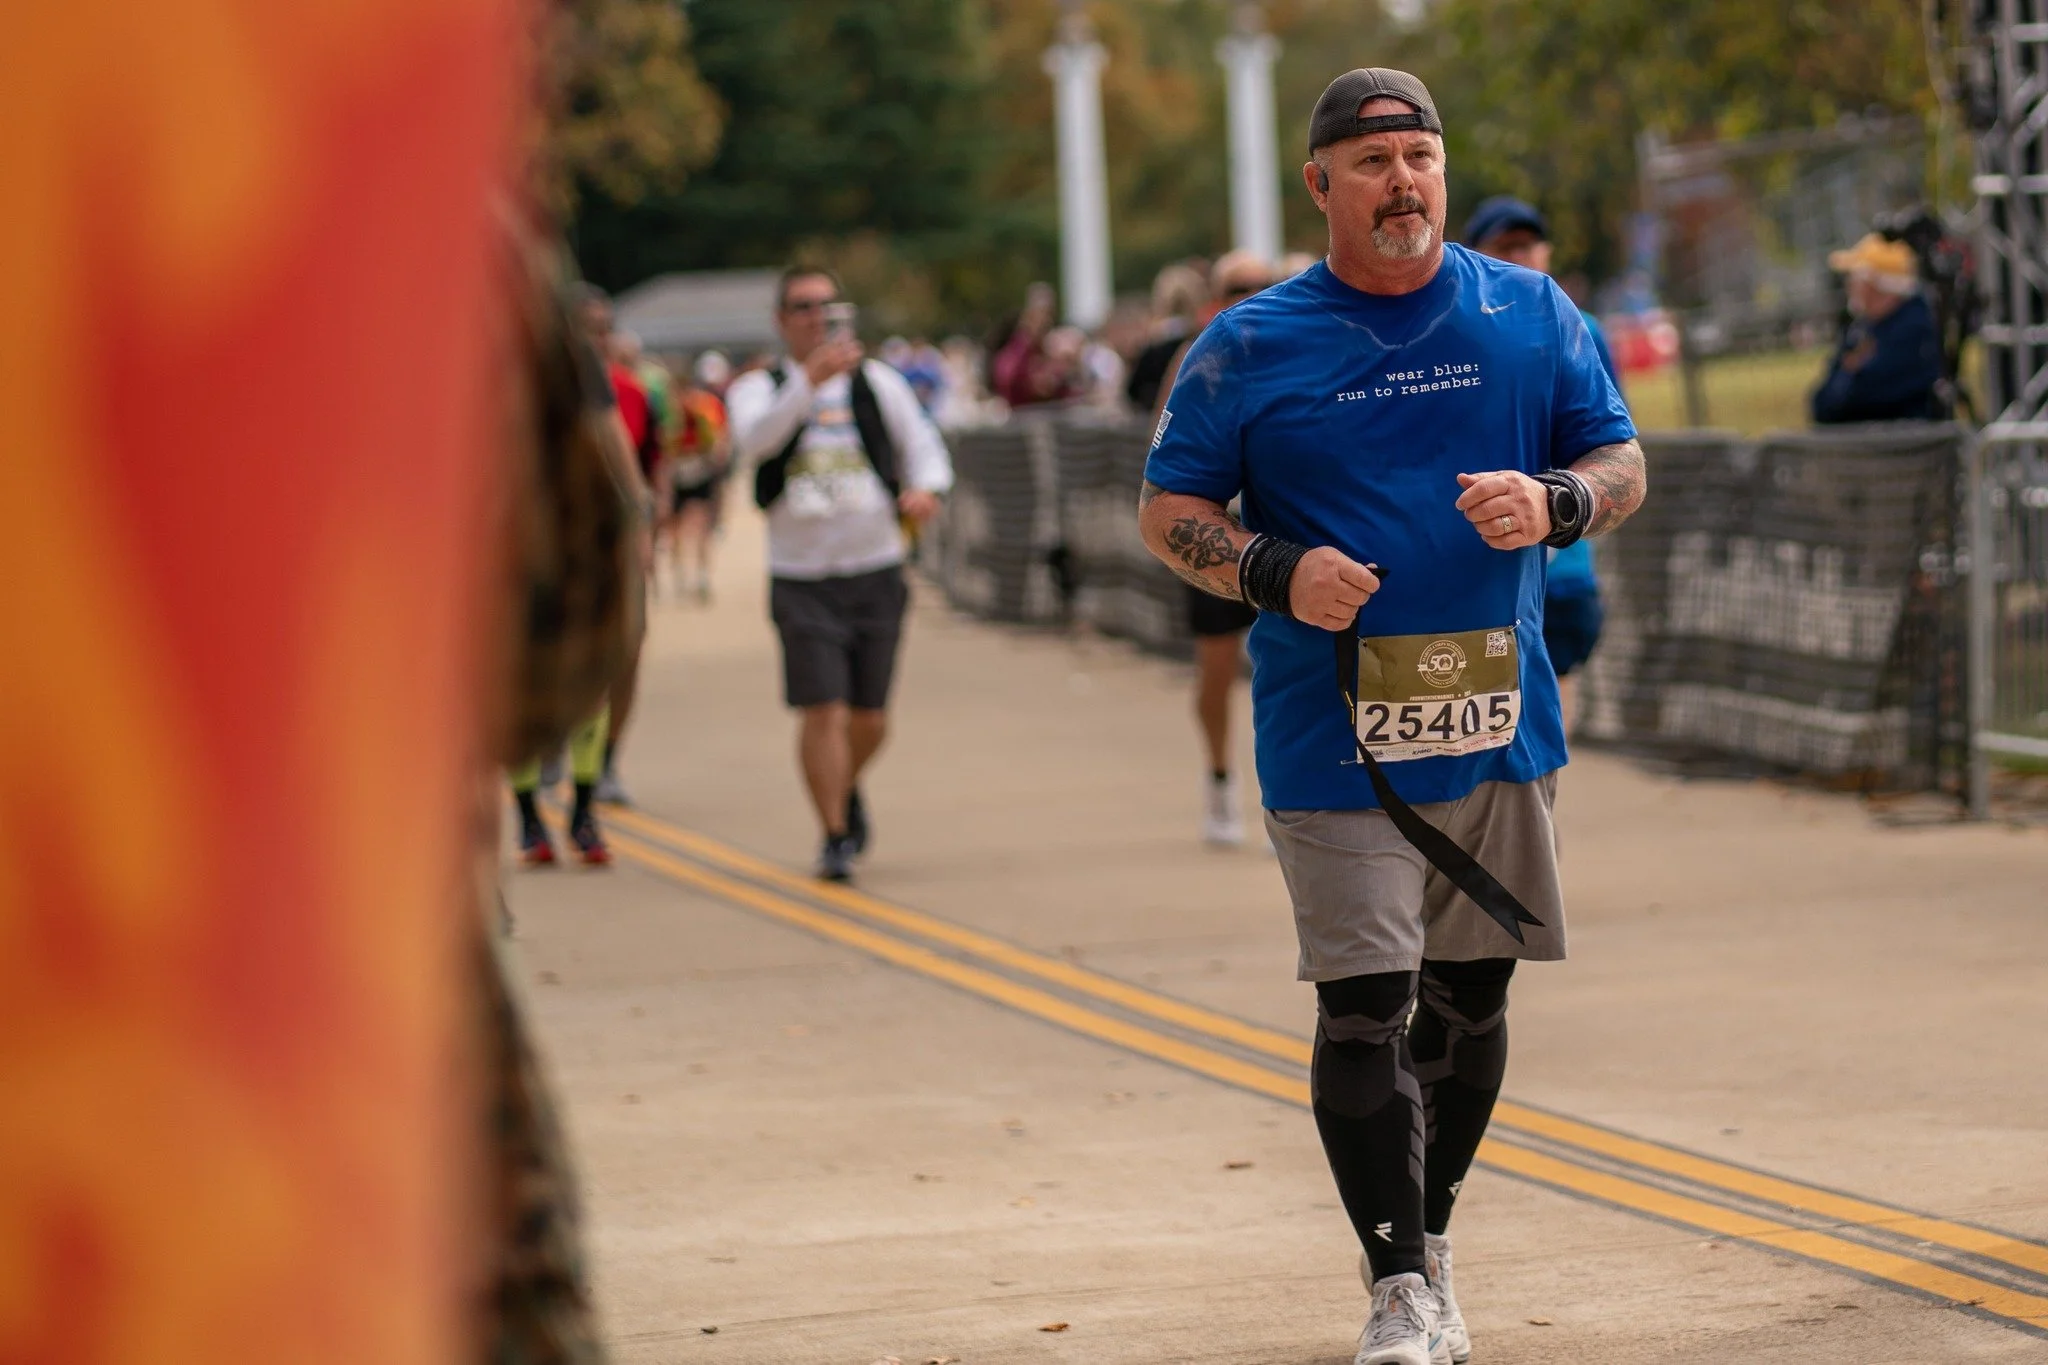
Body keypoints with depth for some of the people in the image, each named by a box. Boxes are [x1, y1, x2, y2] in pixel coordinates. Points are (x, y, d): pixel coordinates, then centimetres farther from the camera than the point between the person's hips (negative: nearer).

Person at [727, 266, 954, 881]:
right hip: (802, 577, -3)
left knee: (870, 718, 7)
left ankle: (849, 792, 38)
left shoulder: (878, 382, 9)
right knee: (824, 711, -12)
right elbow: (754, 441, -21)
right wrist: (810, 380, -35)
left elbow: (922, 444, 12)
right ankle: (835, 835, 1)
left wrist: (924, 488, -12)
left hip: (877, 570, 3)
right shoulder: (759, 388, 0)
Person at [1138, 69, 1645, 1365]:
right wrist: (1276, 571, -16)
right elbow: (1168, 509, 3)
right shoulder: (1251, 346, 0)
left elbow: (1623, 462, 9)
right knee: (1364, 1011, -9)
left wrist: (1552, 504, -14)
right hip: (1334, 738, -3)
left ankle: (1432, 1232, 31)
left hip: (1501, 722, 3)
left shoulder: (1533, 314, 5)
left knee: (1471, 993, 12)